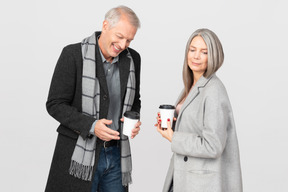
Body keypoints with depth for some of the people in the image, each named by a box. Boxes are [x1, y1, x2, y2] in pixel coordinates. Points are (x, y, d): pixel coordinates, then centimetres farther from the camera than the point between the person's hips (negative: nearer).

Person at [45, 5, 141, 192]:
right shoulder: (73, 54, -10)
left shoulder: (133, 59, 4)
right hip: (79, 156, -4)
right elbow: (55, 105, -10)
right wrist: (91, 126, -22)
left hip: (116, 154, 5)